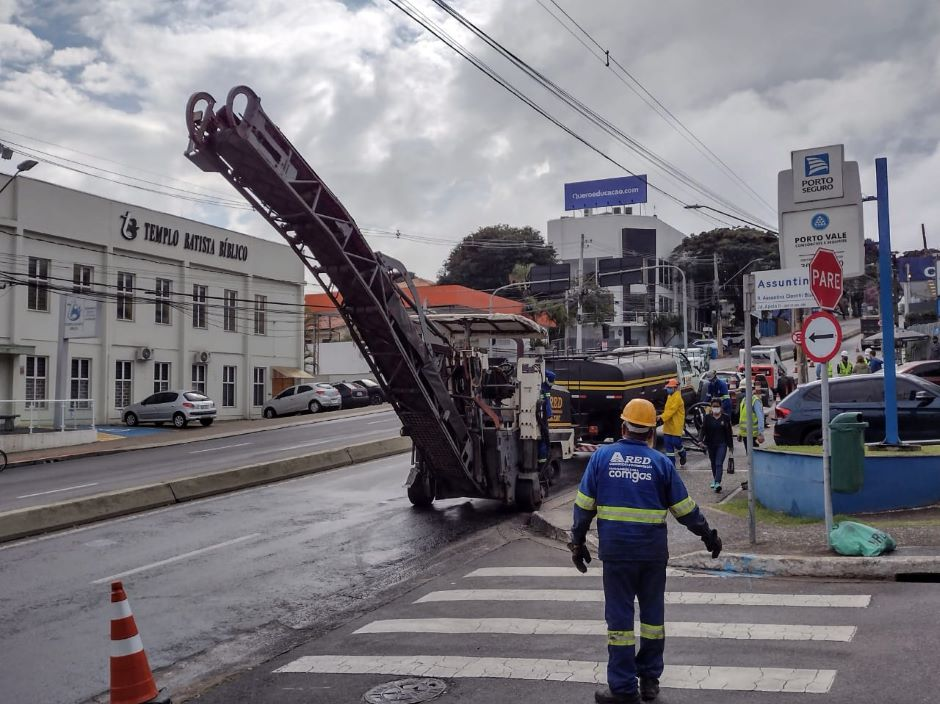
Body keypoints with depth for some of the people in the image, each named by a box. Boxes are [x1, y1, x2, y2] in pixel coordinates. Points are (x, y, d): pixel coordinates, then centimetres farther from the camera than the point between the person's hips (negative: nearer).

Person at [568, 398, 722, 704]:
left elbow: (584, 505, -1)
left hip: (616, 550, -1)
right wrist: (708, 535, 17)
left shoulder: (602, 456, -2)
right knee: (652, 611, 17)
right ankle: (650, 678, 25)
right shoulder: (661, 462, -1)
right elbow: (685, 509, 3)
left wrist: (577, 542, 8)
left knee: (620, 615, 5)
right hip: (653, 550, 1)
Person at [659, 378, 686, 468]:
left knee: (677, 444, 6)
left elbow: (671, 410, -25)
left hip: (676, 426, -8)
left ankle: (683, 455, 37)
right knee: (669, 446, 5)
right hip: (668, 427, 8)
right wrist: (662, 416, 6)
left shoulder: (677, 398, -16)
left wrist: (662, 418, -32)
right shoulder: (669, 397, 13)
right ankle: (671, 466, 9)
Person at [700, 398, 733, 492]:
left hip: (722, 444, -3)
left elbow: (729, 432, 4)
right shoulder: (707, 418, 3)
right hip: (711, 444, 3)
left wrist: (731, 445, 6)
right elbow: (703, 430, -1)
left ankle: (717, 483, -22)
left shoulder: (726, 417, 0)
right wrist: (701, 439, -19)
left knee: (719, 464, -13)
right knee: (713, 463, 15)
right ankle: (715, 479, 34)